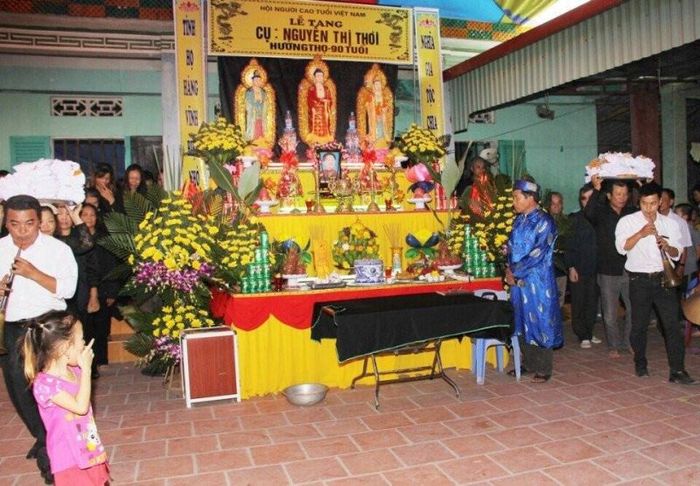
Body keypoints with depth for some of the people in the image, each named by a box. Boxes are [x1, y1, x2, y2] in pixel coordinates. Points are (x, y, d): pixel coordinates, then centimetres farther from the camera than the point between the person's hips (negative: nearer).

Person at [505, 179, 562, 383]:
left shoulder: (544, 222, -12)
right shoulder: (519, 220, 10)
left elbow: (536, 254, -18)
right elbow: (511, 247, 14)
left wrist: (514, 272, -14)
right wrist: (509, 269, -3)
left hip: (538, 281, -7)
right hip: (518, 280, 7)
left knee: (540, 322, 1)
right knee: (523, 323, 13)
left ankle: (544, 370, 12)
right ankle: (529, 364, 26)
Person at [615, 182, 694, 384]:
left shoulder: (669, 223, 11)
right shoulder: (627, 221, 2)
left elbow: (677, 253, 11)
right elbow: (621, 247, -11)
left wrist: (667, 247, -10)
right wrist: (641, 233, -22)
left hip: (664, 278, 2)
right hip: (640, 280, -2)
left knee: (673, 323, -4)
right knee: (639, 324, 6)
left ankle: (677, 370, -2)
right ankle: (640, 364, 23)